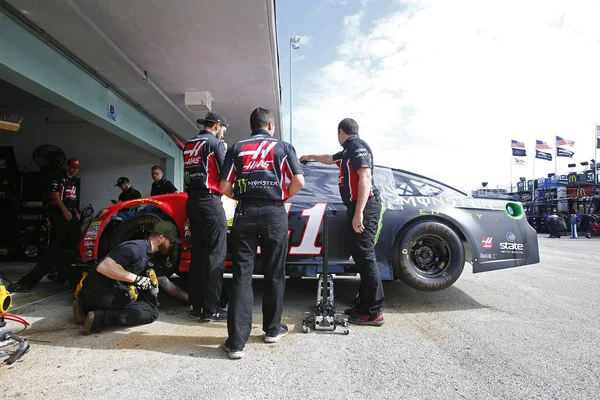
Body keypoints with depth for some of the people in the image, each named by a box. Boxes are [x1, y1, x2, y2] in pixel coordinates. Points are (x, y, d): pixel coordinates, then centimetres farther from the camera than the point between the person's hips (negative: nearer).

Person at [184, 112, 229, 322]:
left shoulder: (188, 146, 18)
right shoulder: (215, 143, -5)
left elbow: (193, 173, 18)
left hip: (192, 202, 8)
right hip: (210, 202, -8)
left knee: (198, 254, 10)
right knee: (216, 255, -6)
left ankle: (195, 306, 14)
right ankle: (211, 309, -5)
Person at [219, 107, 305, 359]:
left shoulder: (237, 148, 12)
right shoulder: (283, 147, 9)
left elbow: (225, 187, 3)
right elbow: (299, 182, -1)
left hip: (245, 214, 1)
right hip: (274, 213, -1)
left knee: (242, 275, 2)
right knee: (274, 274, 12)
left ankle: (236, 341, 0)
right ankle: (272, 329, 24)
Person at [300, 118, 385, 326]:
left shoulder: (357, 145, -8)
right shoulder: (348, 150, 22)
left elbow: (365, 178, -20)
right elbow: (329, 159, 43)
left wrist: (359, 213, -26)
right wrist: (310, 157, 59)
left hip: (364, 206, -10)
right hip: (356, 206, 10)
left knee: (365, 256, -10)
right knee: (359, 254, 9)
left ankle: (374, 312, -6)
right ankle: (365, 304, 15)